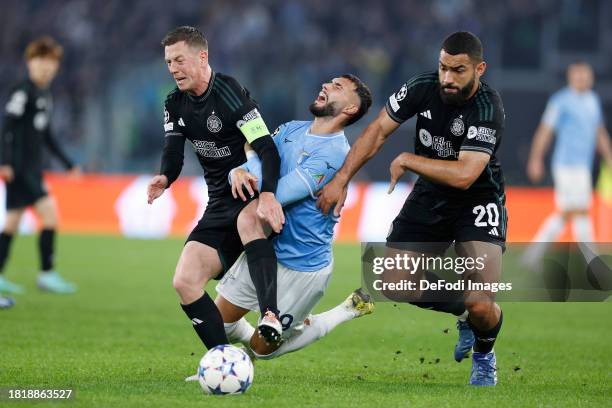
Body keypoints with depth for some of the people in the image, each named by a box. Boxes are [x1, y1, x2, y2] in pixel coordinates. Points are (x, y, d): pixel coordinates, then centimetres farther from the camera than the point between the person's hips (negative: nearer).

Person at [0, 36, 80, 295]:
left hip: (33, 168, 9)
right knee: (49, 213, -15)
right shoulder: (22, 92, -10)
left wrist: (68, 163, 26)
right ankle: (47, 274, -11)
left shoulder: (44, 96, 16)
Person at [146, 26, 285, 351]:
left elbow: (267, 148, -24)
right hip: (220, 204, 7)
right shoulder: (175, 104, 8)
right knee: (185, 282, -9)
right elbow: (173, 153, 0)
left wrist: (267, 194, -41)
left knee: (247, 220, -43)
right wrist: (165, 178, -25)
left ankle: (270, 316, -55)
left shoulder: (228, 92, -16)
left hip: (256, 195, -7)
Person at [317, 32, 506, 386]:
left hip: (477, 202, -5)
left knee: (481, 307, -21)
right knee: (394, 286, -6)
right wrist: (341, 179, -9)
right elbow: (378, 130, -2)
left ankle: (484, 353, 16)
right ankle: (463, 314, 21)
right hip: (429, 197, 5)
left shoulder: (488, 108, -26)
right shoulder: (424, 87, -12)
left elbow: (464, 175, -34)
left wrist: (407, 161, -23)